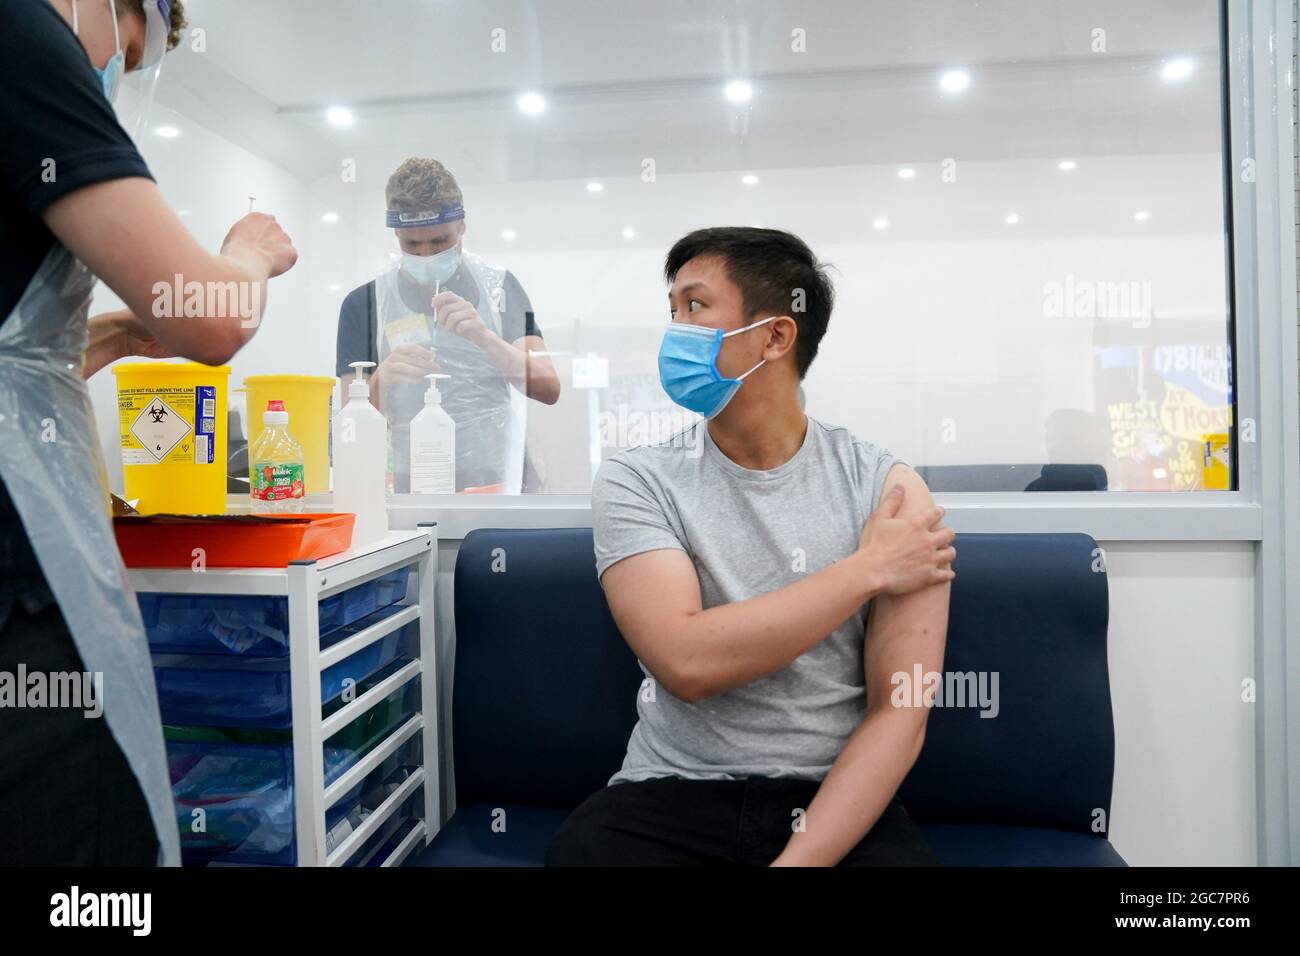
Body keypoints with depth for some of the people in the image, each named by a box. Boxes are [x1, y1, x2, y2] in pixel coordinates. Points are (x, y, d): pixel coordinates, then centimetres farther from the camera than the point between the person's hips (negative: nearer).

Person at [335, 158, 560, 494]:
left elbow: (549, 390, -2)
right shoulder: (364, 303, 5)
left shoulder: (499, 285, 7)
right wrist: (380, 380, -19)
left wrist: (485, 337, -18)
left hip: (498, 483, 0)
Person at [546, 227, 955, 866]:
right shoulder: (635, 480, -4)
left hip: (835, 797, 0)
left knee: (900, 853, -28)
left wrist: (800, 859, -19)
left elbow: (899, 713, -8)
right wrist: (867, 569, -14)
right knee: (580, 849, -27)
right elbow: (685, 662, -19)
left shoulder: (886, 488, -5)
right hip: (671, 791, 1)